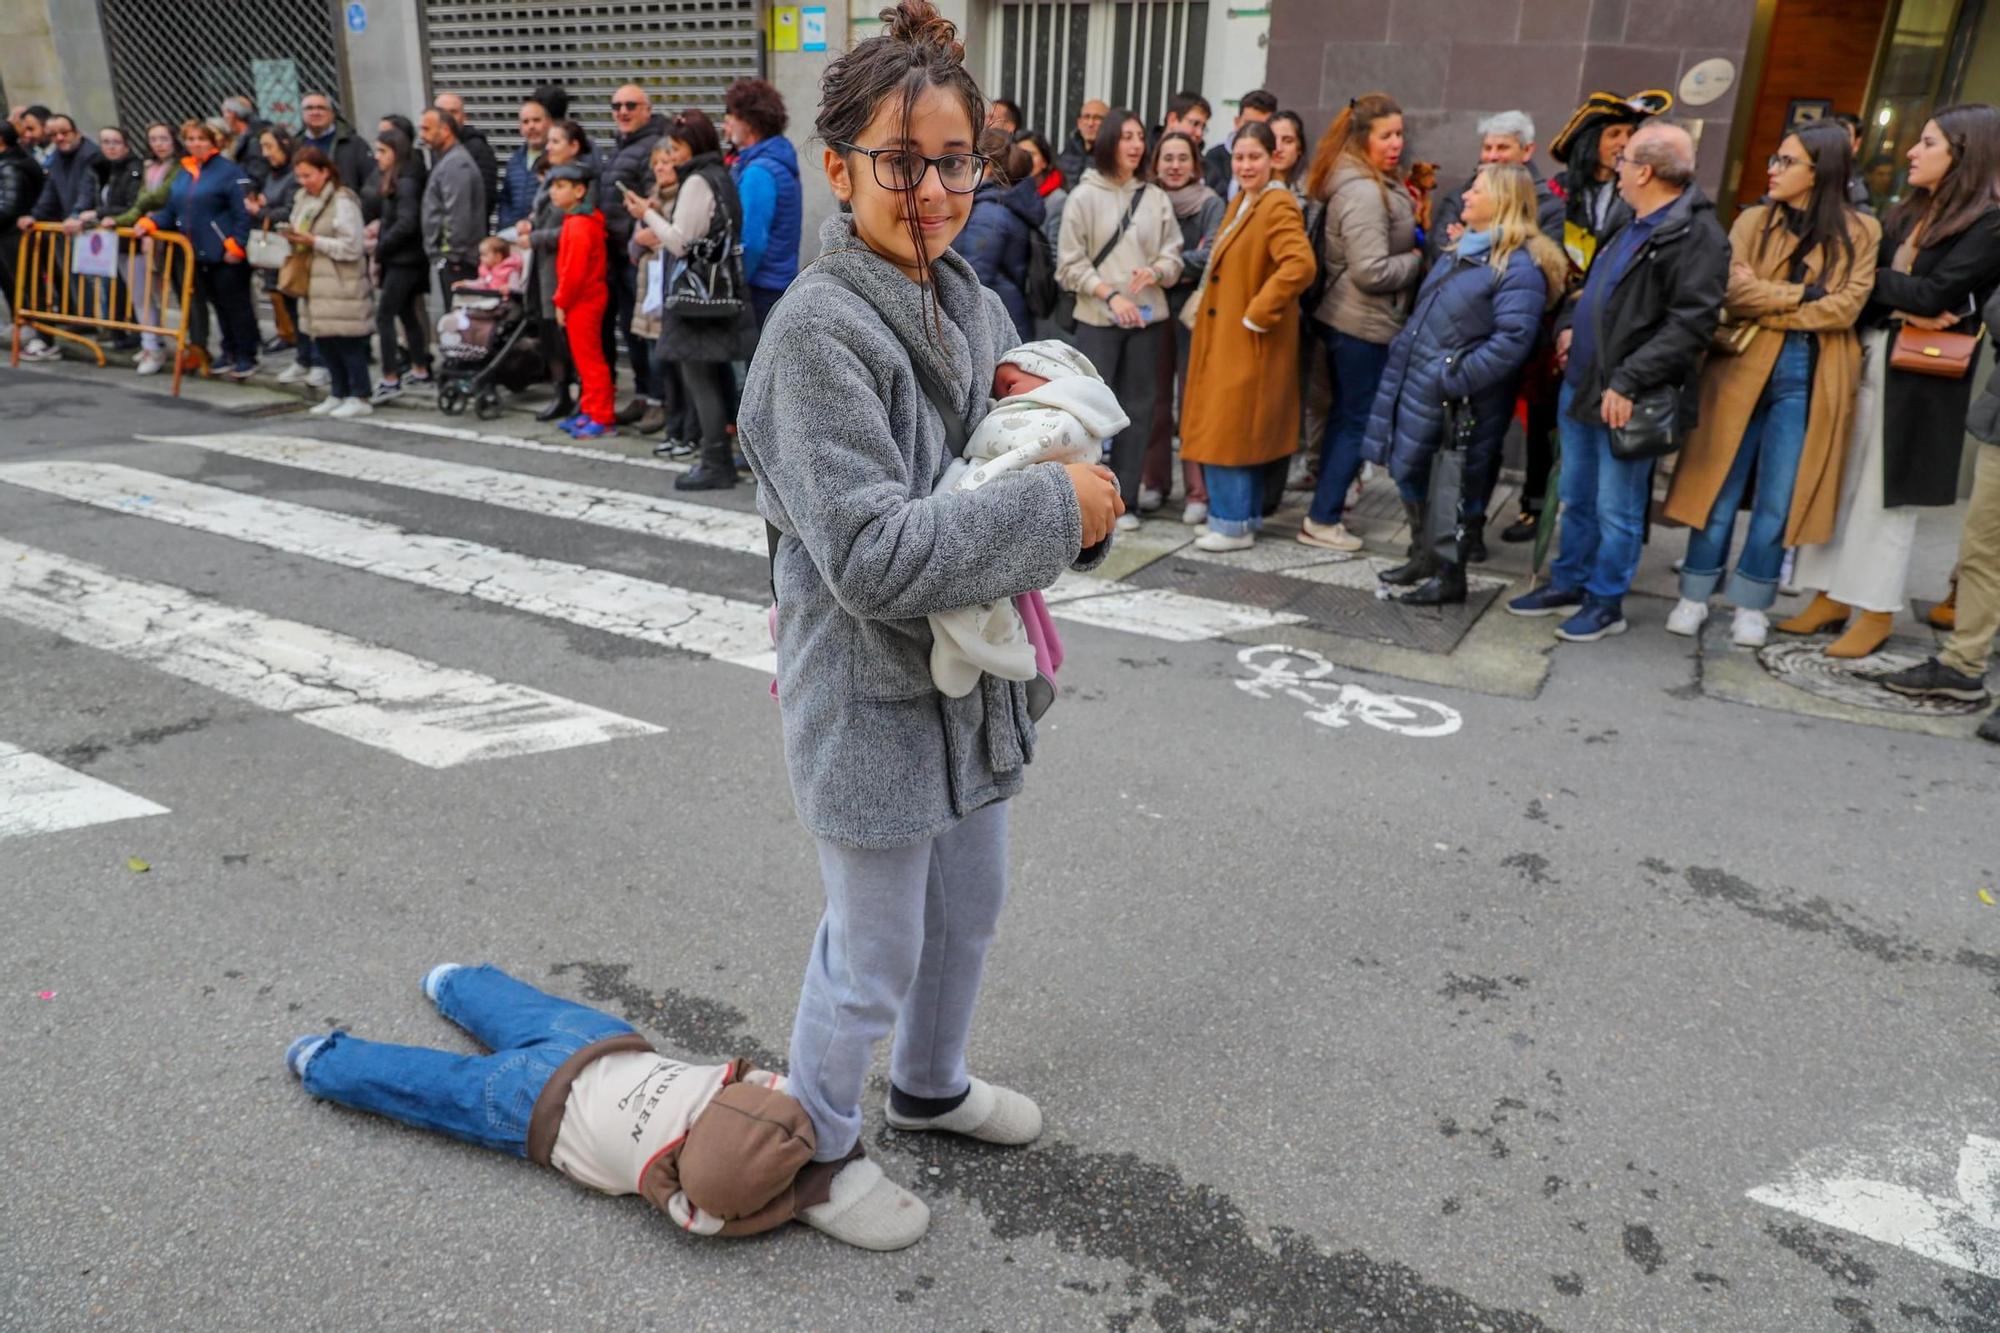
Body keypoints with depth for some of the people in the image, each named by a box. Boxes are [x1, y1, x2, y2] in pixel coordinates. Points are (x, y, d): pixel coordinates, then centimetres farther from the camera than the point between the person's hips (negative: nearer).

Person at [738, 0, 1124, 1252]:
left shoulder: (973, 302, 4)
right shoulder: (819, 330, -22)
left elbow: (1035, 459, 13)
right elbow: (874, 555, -29)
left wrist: (1065, 445, -10)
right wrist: (1056, 511, -24)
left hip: (969, 681, 8)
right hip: (872, 705, -8)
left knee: (970, 912, 25)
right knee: (875, 959, 9)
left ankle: (931, 1087, 51)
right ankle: (816, 1150, 36)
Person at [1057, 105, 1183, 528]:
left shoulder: (1157, 198, 5)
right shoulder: (1084, 195, -1)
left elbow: (1174, 256, 7)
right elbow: (1070, 264, -3)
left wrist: (1155, 272, -15)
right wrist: (1110, 294, -13)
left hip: (1147, 318, 3)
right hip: (1096, 319, -3)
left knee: (1137, 409, 6)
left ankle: (1124, 500, 15)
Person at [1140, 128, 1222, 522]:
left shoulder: (1210, 204, 0)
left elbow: (1210, 256, -13)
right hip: (1153, 308, 3)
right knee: (1155, 399, 6)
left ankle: (1198, 491, -1)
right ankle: (1154, 482, 16)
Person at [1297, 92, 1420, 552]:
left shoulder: (1373, 185, 12)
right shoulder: (1365, 192, -20)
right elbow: (1372, 271, -25)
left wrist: (1412, 242, 7)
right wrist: (1417, 260, -9)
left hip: (1341, 319, 10)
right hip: (1363, 324, -10)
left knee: (1345, 412, 20)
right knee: (1357, 419, -2)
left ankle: (1329, 497, 33)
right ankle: (1322, 520, 3)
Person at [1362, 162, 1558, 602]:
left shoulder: (1519, 266, -16)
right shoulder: (1461, 250, 14)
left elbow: (1512, 340, -25)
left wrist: (1454, 379, -25)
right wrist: (1402, 356, 17)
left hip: (1458, 402, -9)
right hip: (1417, 389, 9)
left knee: (1448, 488, 2)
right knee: (1411, 475, 17)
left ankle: (1448, 576, 16)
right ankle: (1424, 557, 34)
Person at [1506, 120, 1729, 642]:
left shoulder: (1696, 235, -15)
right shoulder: (1629, 227, 15)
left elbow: (1690, 324, -22)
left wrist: (1627, 382, -25)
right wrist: (1568, 324, 9)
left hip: (1626, 400, -9)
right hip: (1580, 385, 9)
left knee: (1616, 510, 2)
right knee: (1576, 498, 18)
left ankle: (1605, 603, 16)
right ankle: (1567, 584, 32)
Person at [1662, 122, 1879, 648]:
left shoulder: (1859, 231, 3)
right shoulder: (1754, 220, 5)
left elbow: (1846, 307, -9)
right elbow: (1730, 293, -9)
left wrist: (1763, 298, -9)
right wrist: (1804, 296, -12)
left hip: (1810, 380, 0)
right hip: (1744, 368, 1)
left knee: (1778, 499, 4)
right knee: (1721, 487, 4)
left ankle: (1751, 603, 16)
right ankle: (1695, 595, 15)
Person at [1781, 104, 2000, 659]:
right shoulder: (1906, 214, 12)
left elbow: (1932, 294, -19)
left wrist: (1871, 277, -7)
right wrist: (1902, 307, -16)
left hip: (1919, 376, -6)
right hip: (1864, 356, 7)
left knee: (1886, 494, 0)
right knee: (1839, 481, 7)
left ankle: (1876, 612, 11)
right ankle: (1831, 596, 16)